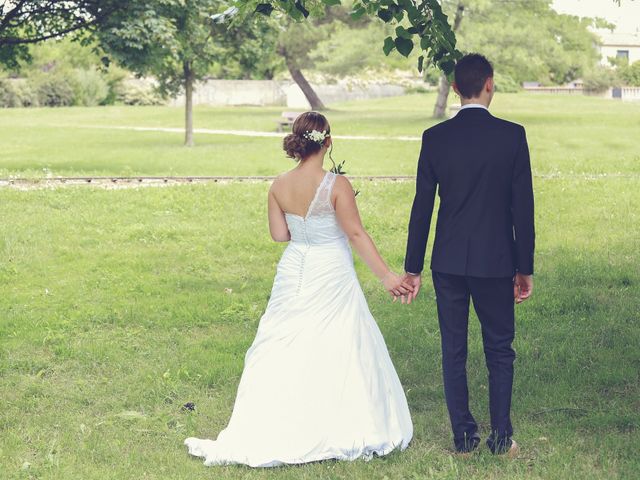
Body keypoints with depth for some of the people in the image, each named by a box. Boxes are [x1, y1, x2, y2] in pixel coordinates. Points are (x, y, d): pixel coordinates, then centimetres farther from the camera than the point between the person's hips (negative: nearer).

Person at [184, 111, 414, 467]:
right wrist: (387, 276, -11)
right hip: (332, 278, -4)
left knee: (284, 352, 11)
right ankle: (346, 431, 15)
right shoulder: (337, 185, -16)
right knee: (338, 352, 7)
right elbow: (356, 234, -15)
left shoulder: (280, 187, -4)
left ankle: (265, 435, 12)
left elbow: (279, 234, 4)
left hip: (294, 274, 4)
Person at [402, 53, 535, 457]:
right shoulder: (512, 135, -8)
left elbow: (422, 207, -2)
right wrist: (525, 268, 2)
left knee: (454, 351, 11)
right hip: (496, 261, -1)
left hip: (448, 262, 1)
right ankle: (501, 438, 14)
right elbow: (523, 206, -7)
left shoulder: (435, 138, -4)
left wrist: (413, 268, 6)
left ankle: (464, 436, 16)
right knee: (500, 350, 12)